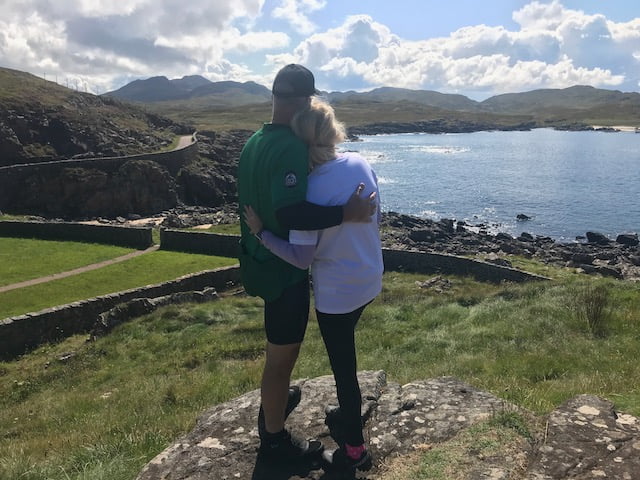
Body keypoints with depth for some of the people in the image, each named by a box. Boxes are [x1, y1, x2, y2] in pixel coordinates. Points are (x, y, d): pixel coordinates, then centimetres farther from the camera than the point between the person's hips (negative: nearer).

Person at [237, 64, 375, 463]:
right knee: (283, 351, 7)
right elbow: (291, 214, -35)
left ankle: (275, 399, 50)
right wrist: (346, 213, -32)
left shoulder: (254, 142, 5)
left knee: (279, 345, 28)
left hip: (260, 258, 9)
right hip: (284, 266, -9)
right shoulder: (292, 146, -25)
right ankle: (275, 437, 24)